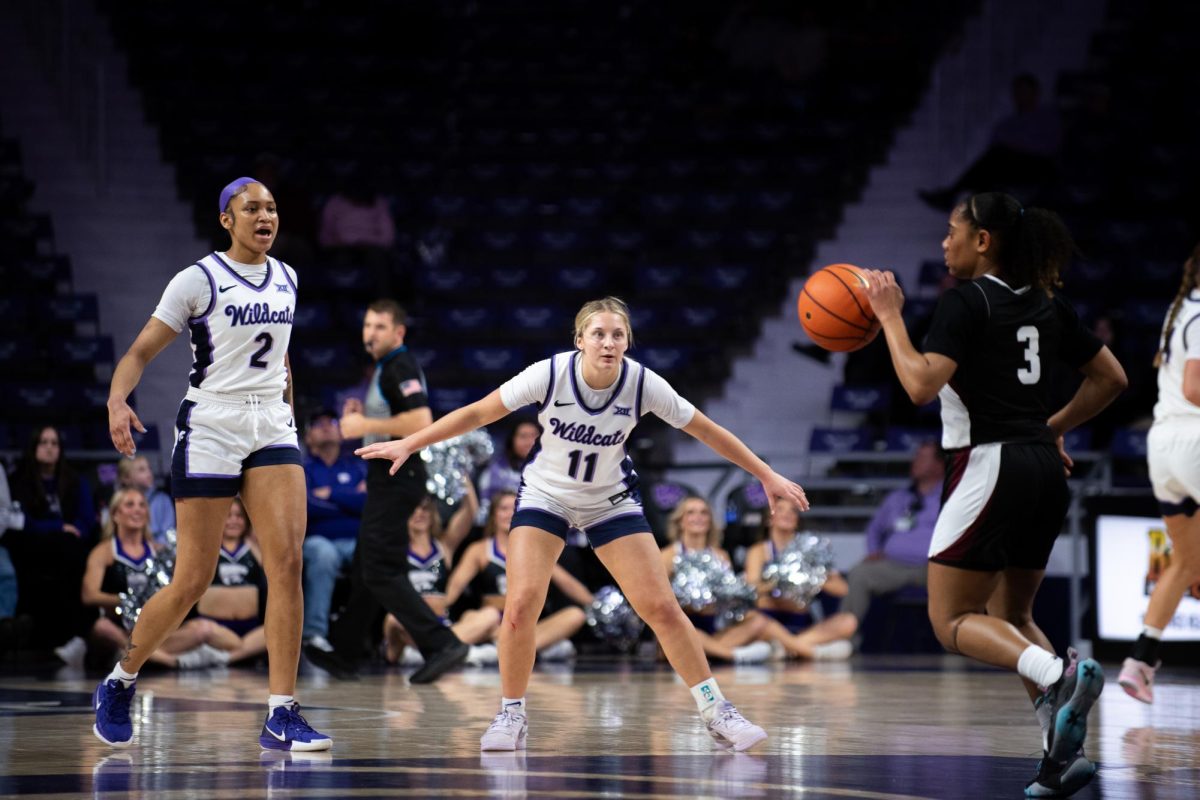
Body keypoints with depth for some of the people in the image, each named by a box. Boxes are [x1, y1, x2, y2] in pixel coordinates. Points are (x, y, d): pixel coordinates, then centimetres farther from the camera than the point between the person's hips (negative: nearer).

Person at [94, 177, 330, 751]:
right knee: (193, 581, -2)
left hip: (272, 429, 4)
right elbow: (141, 350, -8)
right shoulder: (199, 279, -6)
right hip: (209, 429, -4)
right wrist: (117, 398, -27)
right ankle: (119, 682, 23)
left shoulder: (286, 279, 10)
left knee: (287, 563, -13)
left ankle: (281, 716, -12)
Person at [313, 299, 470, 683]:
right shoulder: (385, 368, 18)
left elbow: (421, 421, -27)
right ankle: (343, 651, 26)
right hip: (388, 478, 11)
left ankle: (441, 644, -18)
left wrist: (366, 425, -19)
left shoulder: (400, 368, -14)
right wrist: (362, 417, 13)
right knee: (365, 568, 17)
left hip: (397, 478, -11)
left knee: (381, 572, -13)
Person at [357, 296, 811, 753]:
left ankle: (715, 712, 7)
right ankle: (511, 716, 1)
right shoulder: (550, 374, -24)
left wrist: (767, 476, -5)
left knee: (661, 607, -6)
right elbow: (477, 413, -15)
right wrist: (408, 444, -16)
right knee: (521, 603, -17)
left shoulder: (643, 384, -21)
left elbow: (707, 431, -9)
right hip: (546, 496, -1)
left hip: (612, 501, 1)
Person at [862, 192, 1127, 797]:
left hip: (990, 469, -8)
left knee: (951, 619, 0)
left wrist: (889, 316, -9)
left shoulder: (968, 300, -10)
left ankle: (1058, 676, -25)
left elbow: (921, 384, -19)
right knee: (1013, 618, 17)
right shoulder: (1046, 304, 12)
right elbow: (1111, 378, 18)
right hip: (1045, 472, 8)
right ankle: (1064, 748, -1)